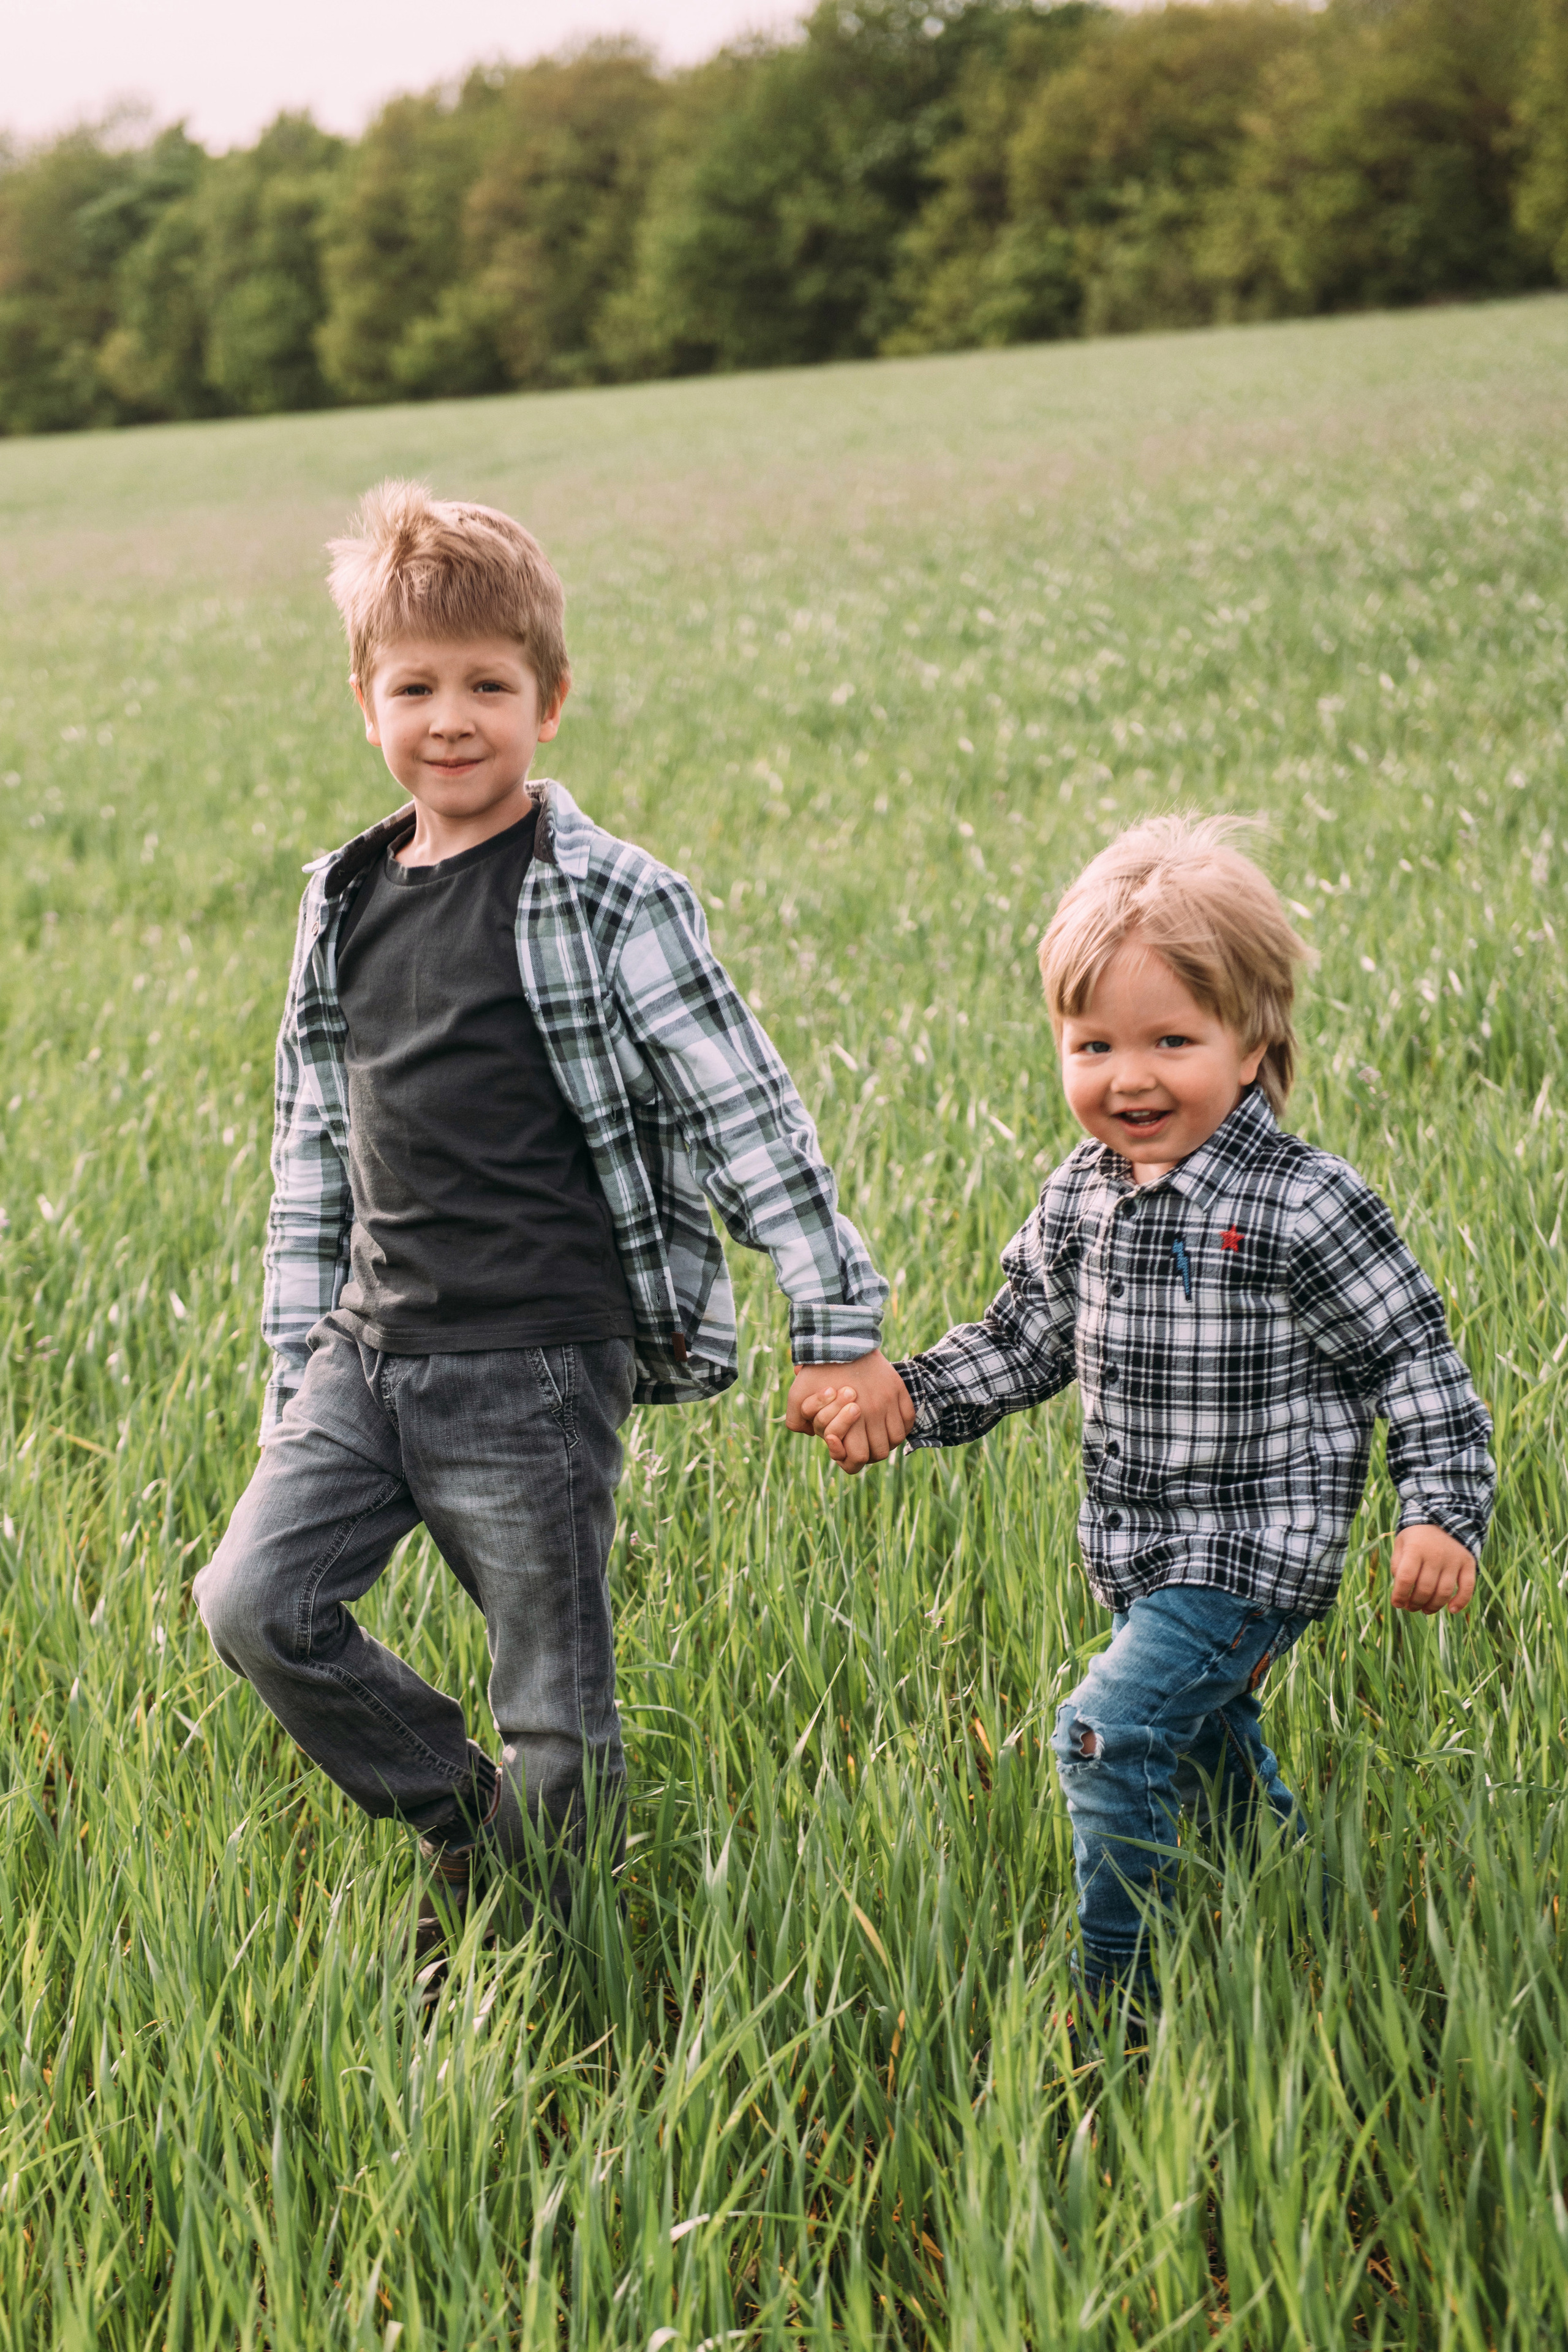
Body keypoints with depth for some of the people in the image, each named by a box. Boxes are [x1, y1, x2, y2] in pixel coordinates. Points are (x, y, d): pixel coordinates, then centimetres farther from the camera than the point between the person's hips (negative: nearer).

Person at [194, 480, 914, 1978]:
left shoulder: (607, 902, -8)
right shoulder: (345, 906, 10)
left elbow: (748, 1114, -8)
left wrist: (840, 1327, -11)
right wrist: (293, 1371, 16)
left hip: (537, 1364, -5)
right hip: (370, 1351, 6)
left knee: (552, 1712, 2)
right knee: (252, 1606, -6)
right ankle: (458, 1816, 16)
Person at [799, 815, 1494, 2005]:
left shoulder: (1305, 1205, -17)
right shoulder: (1080, 1200, 2)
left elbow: (1415, 1362, -12)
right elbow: (1019, 1345, 12)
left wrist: (1443, 1514, -20)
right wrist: (898, 1397, -1)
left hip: (1258, 1551, -7)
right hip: (1145, 1553, 7)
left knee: (1111, 1733, -18)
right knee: (1208, 1749, 22)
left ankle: (1120, 1989, -6)